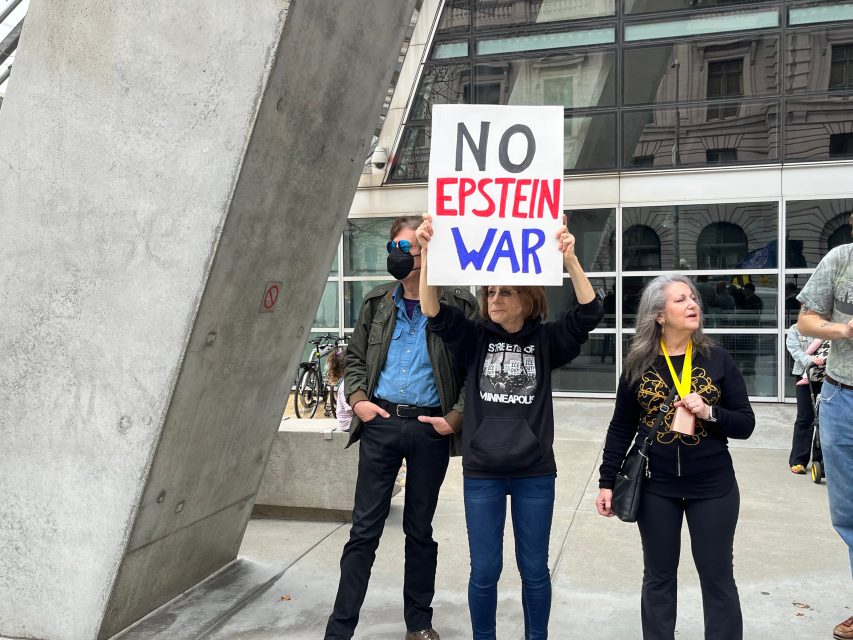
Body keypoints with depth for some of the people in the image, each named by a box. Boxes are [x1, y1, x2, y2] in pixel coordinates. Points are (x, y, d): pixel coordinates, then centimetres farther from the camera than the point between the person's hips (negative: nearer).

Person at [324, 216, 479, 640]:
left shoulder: (459, 304, -4)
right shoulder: (378, 301, 6)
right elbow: (355, 356, 13)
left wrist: (455, 418, -11)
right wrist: (357, 398, -2)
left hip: (430, 429, -2)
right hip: (380, 423, 2)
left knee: (419, 529, 12)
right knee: (364, 528, 5)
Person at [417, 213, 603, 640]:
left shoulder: (546, 340, -1)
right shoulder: (474, 338, 0)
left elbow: (589, 312, -14)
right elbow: (434, 312, -14)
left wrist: (570, 259, -29)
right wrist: (428, 253, -27)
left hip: (535, 473, 0)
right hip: (481, 473, 0)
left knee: (534, 569, 13)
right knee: (484, 571, 9)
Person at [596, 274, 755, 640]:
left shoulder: (718, 359, -3)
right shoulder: (638, 365, -2)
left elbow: (746, 424, -1)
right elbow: (621, 428, 3)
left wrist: (710, 413, -20)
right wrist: (607, 481, 0)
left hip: (713, 488, 0)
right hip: (655, 488, 0)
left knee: (717, 577, 10)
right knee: (658, 577, 13)